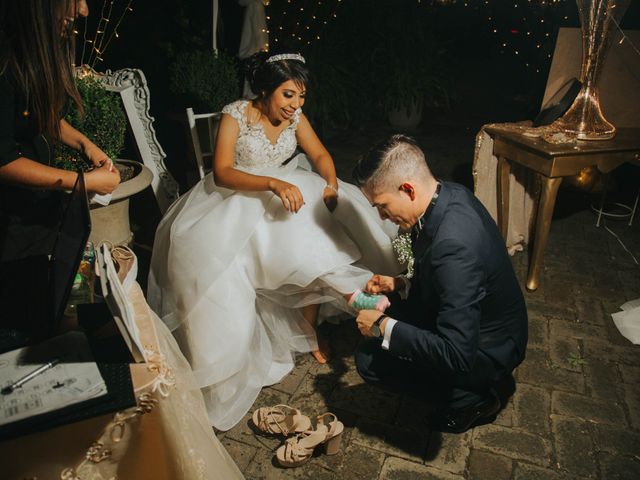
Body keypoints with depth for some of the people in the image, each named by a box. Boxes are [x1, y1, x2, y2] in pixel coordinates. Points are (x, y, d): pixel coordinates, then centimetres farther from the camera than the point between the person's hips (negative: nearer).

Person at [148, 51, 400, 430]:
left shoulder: (295, 116, 0)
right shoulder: (236, 114, -15)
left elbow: (320, 155, 6)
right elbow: (222, 172, -25)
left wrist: (332, 184, -17)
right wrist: (272, 183, -41)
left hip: (283, 190, 4)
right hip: (235, 196, -4)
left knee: (313, 245, -21)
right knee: (217, 256, -31)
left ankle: (308, 328, -3)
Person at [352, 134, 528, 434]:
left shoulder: (454, 245, -38)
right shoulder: (450, 195, -9)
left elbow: (457, 356, -35)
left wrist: (383, 328, -25)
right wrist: (400, 284, -3)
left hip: (484, 350, -9)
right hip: (476, 321, 9)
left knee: (370, 358, -11)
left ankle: (472, 398, 6)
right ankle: (489, 377, 17)